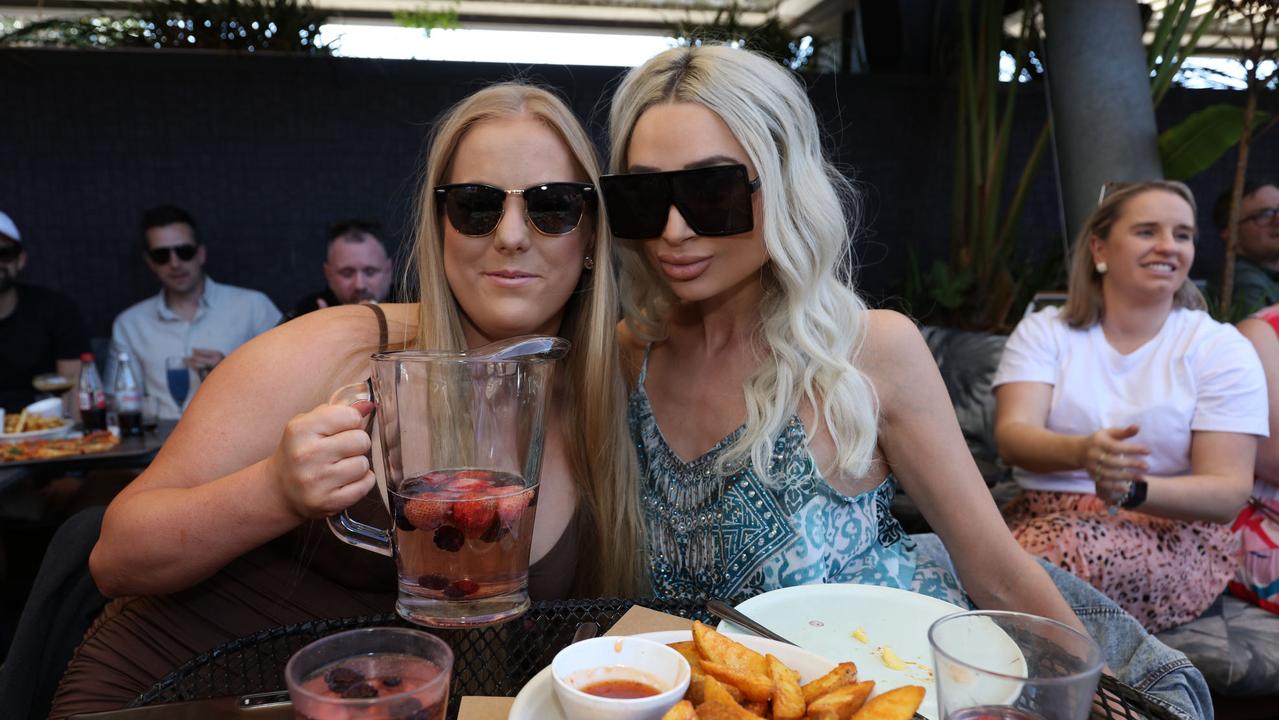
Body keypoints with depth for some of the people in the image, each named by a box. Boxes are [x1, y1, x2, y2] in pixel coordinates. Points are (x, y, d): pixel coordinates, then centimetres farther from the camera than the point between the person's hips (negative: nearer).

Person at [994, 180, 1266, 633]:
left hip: (1173, 532, -1)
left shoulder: (1221, 349, 3)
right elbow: (1012, 435, -10)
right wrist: (1080, 453, -33)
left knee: (1056, 554, -35)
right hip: (1045, 511, 1)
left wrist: (1133, 490, -26)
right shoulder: (1044, 332, 6)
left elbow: (1229, 493, -5)